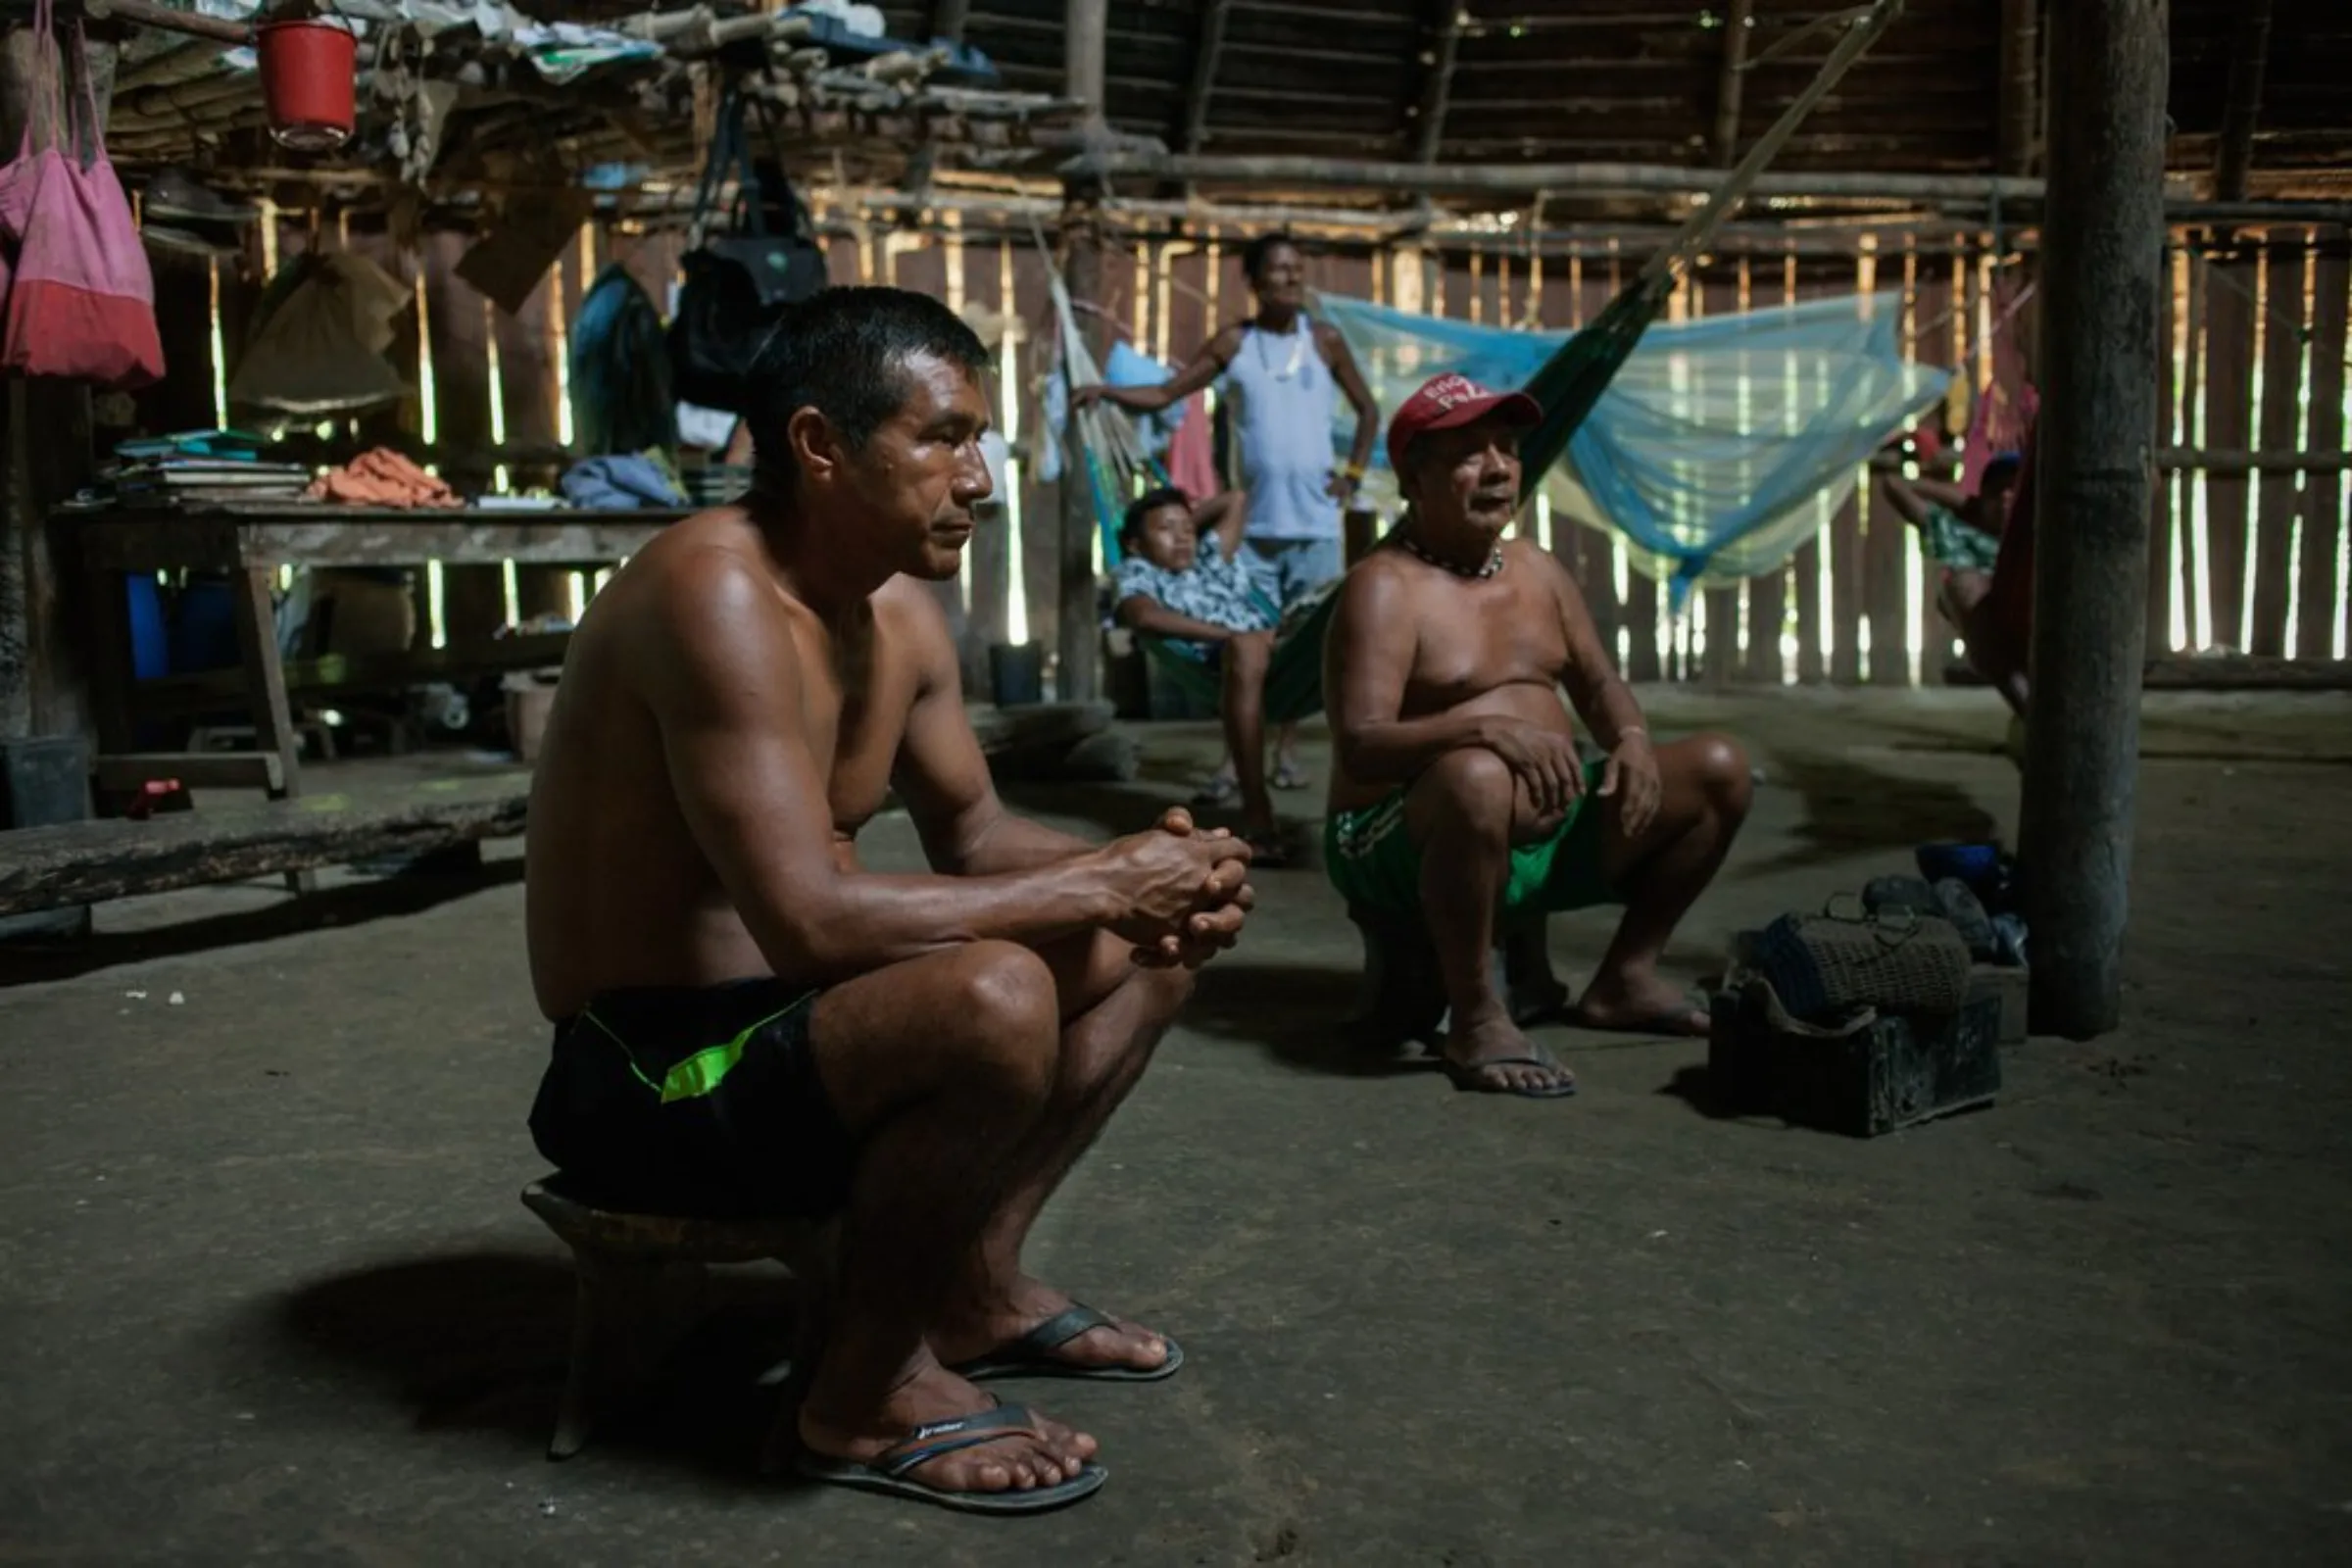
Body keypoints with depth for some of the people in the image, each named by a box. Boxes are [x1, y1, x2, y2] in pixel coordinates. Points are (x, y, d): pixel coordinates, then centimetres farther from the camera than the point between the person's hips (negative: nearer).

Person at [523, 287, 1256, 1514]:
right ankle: (865, 1395, -11)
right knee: (997, 995, -35)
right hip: (653, 1076, -9)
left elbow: (975, 835, 13)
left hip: (790, 1014, 9)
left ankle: (973, 1284, 12)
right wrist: (1099, 880, -24)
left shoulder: (899, 606, 4)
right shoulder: (715, 595, -25)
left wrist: (1143, 873, -8)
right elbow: (812, 919, -33)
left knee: (1149, 944, 10)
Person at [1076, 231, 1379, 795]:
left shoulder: (1325, 340, 2)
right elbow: (1164, 394, 1)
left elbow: (1368, 410, 12)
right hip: (1256, 519, 0)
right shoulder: (1233, 343, 2)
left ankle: (1287, 749, 14)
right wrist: (1107, 391, -15)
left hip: (1315, 520, 0)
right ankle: (1239, 752, 6)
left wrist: (1352, 475, 2)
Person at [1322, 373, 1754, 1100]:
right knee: (1478, 779, -42)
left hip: (1547, 833, 8)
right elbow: (1359, 748, -24)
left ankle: (1626, 979, 12)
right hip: (1409, 847, -8)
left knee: (1719, 767, 7)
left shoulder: (1538, 570, 12)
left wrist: (1631, 738, -6)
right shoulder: (1385, 588, -14)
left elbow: (1598, 684, 18)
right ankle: (1475, 1019, -25)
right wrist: (1486, 727, -40)